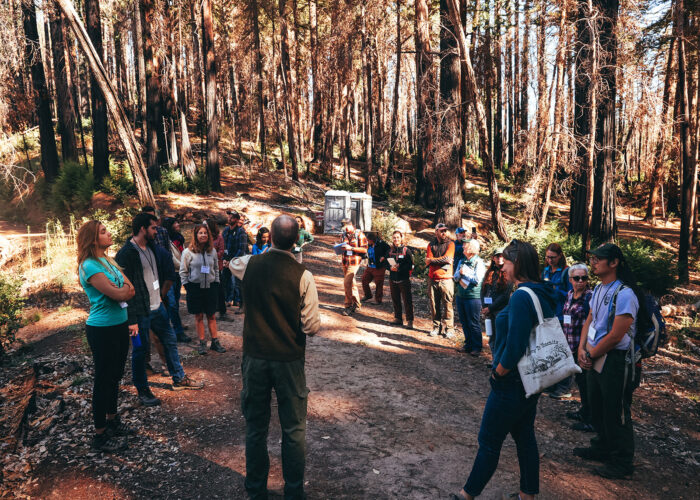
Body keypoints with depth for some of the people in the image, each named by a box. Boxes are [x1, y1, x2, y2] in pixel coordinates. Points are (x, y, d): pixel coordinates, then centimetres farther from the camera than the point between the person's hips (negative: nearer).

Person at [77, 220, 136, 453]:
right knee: (104, 379, 2)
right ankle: (100, 435, 15)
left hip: (119, 325, 8)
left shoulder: (108, 261, 9)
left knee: (115, 375, 19)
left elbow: (130, 290, 10)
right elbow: (117, 294, -22)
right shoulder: (89, 266, -18)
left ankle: (112, 419, 37)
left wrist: (121, 289, -7)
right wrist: (125, 287, -4)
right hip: (103, 329, -8)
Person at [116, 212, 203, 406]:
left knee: (170, 341, 17)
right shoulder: (126, 254, -18)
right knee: (140, 350, 5)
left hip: (158, 308, 8)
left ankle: (179, 379, 32)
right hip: (140, 312, -8)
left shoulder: (153, 248, 7)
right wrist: (132, 320, -23)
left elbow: (168, 273, 22)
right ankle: (142, 391, 20)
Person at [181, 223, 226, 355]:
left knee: (211, 316, 8)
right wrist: (187, 286, -6)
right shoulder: (188, 252, -7)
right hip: (195, 287, -3)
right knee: (199, 316, 5)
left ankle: (215, 342, 15)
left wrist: (216, 284, 7)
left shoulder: (212, 251, 3)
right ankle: (202, 343, 14)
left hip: (210, 286, 3)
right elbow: (183, 271, -1)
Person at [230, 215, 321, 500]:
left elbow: (231, 263, 20)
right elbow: (312, 326, -13)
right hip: (289, 360, -2)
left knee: (255, 426, 16)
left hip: (255, 357, 3)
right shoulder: (302, 276, -16)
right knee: (294, 429, 13)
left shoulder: (250, 265, -7)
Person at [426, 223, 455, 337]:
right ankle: (436, 327, 16)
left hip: (446, 279, -3)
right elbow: (428, 261, -2)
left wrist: (433, 260, -7)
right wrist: (442, 260, -11)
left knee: (448, 304, -3)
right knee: (434, 305, 6)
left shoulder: (450, 244, 2)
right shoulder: (431, 245, 11)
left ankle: (449, 328, 6)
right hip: (432, 279, 3)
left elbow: (447, 259, -12)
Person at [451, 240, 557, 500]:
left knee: (489, 441, 7)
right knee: (525, 436, 20)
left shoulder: (521, 297, -25)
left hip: (512, 383, -9)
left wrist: (498, 373, -13)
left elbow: (515, 346, -29)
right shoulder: (543, 294, 4)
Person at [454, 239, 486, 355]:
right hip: (460, 296, 7)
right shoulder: (461, 261, 12)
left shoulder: (479, 263, -8)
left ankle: (477, 347, 9)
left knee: (474, 323, -1)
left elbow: (477, 280, -16)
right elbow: (455, 278, 9)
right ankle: (468, 344, 25)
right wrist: (460, 273, -11)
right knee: (464, 323, 13)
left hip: (473, 297, -6)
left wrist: (465, 273, -9)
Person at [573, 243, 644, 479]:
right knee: (597, 407, 21)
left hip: (615, 361, -9)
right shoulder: (599, 289, 7)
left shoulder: (624, 294, -22)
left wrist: (591, 355, -12)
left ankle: (621, 462, 20)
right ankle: (602, 448, 40)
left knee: (616, 413, 4)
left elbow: (615, 336, -22)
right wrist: (582, 349, -1)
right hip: (596, 359, 9)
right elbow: (590, 320, 13)